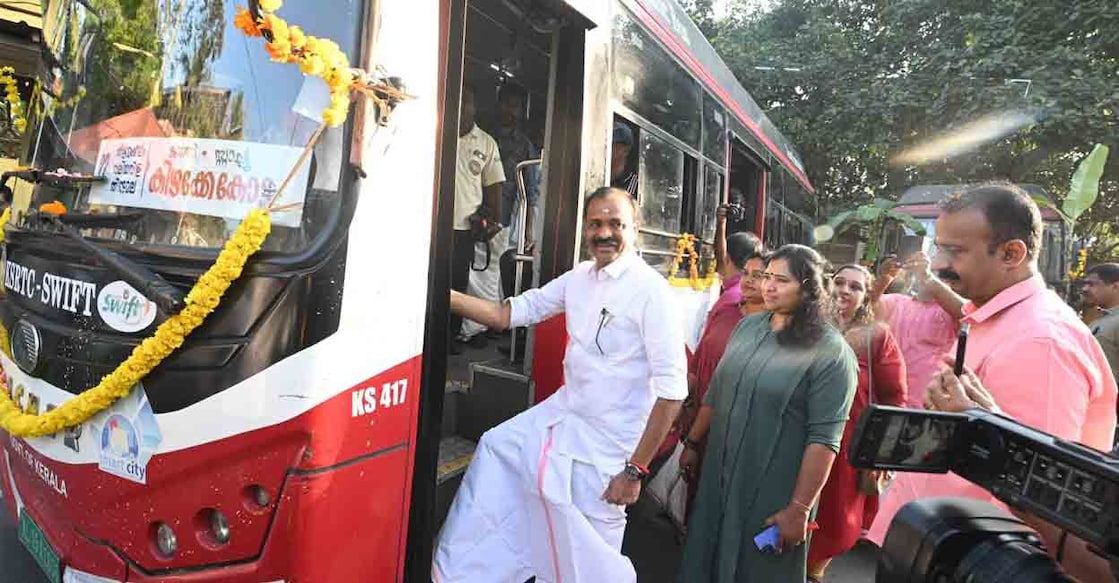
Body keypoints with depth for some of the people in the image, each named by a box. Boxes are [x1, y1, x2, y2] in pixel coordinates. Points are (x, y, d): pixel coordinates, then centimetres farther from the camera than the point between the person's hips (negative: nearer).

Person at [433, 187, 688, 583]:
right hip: (565, 413, 7)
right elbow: (509, 313, 6)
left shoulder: (650, 290, -18)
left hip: (609, 441, -7)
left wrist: (635, 469, -18)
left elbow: (672, 389, -20)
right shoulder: (579, 278, 2)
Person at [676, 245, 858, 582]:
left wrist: (799, 509, -19)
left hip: (774, 490, -5)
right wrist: (692, 444, 15)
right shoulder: (748, 326, 3)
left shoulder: (831, 352, -16)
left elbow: (824, 438, -19)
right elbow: (715, 394, 12)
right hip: (720, 475, 5)